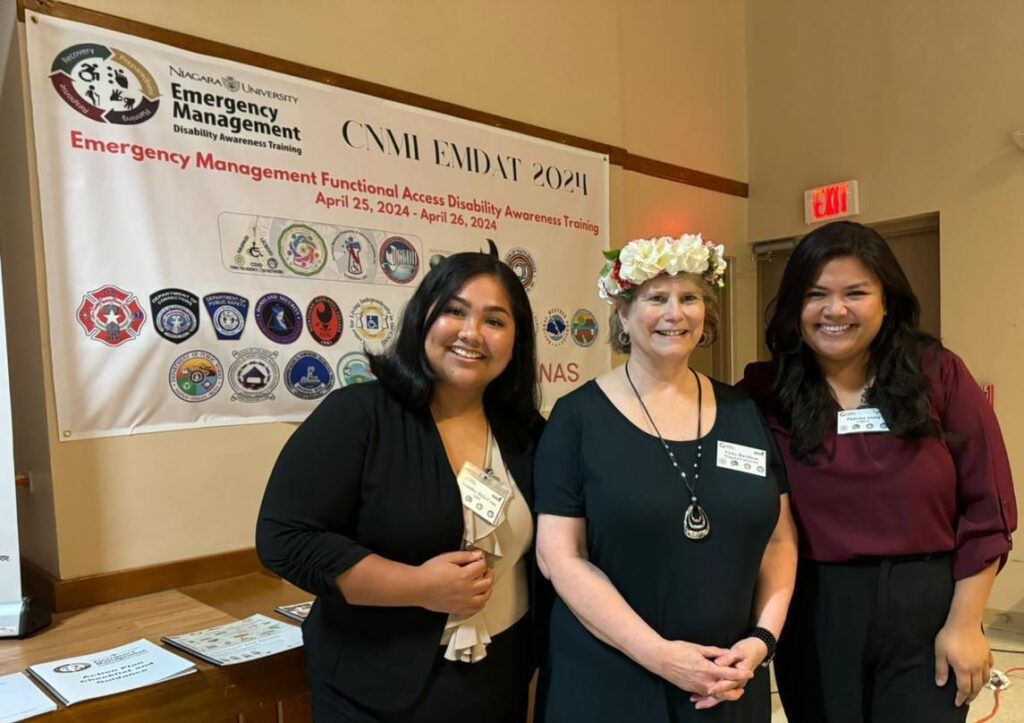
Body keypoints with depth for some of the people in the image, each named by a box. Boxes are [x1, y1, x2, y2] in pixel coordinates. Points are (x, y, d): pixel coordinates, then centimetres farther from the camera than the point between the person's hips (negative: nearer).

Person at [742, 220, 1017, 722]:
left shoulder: (938, 375, -5)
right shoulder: (765, 393, -7)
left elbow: (986, 506, -2)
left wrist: (964, 622, -3)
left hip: (925, 609, 0)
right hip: (813, 612, 0)